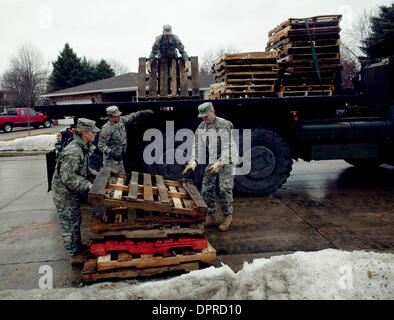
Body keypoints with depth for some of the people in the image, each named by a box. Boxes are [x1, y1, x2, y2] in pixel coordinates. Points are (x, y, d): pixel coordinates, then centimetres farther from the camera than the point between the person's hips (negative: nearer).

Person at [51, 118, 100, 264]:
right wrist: (88, 185, -28)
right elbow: (68, 177, -31)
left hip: (73, 192, 10)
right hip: (64, 193, -10)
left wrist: (95, 174, 8)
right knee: (70, 223, 4)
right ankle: (74, 254, 17)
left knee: (76, 220, 22)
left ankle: (78, 246, 38)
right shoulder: (73, 151, -28)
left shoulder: (83, 148, 3)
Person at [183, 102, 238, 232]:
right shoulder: (201, 127, 2)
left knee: (224, 189, -11)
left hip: (227, 160, -7)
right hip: (213, 161, 7)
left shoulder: (223, 125, -18)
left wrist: (220, 164, -31)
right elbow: (198, 146, -1)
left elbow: (227, 147, -22)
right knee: (206, 188, 3)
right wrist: (193, 162, -16)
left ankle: (228, 218, 5)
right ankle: (211, 218, 14)